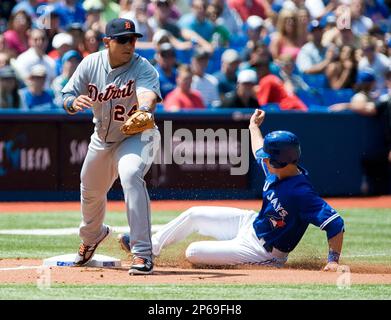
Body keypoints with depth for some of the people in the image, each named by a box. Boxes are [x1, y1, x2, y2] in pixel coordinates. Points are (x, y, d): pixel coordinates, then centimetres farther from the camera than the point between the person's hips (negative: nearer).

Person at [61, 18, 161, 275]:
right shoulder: (91, 64, -13)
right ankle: (92, 235, 57)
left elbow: (149, 93, -45)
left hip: (136, 136, -5)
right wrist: (74, 103, -33)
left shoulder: (143, 68, -24)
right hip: (102, 137, 5)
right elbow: (67, 97, -9)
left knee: (131, 176, -33)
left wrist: (144, 109, -69)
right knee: (91, 190, 21)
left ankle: (143, 254, -32)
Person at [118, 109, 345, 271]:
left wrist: (333, 260, -40)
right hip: (250, 223, 8)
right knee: (194, 215, 14)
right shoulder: (277, 171, -9)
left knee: (193, 253, -10)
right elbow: (259, 152, 16)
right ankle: (151, 247, 33)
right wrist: (254, 126, 29)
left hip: (262, 252, -8)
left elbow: (335, 223, -37)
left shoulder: (300, 192, -35)